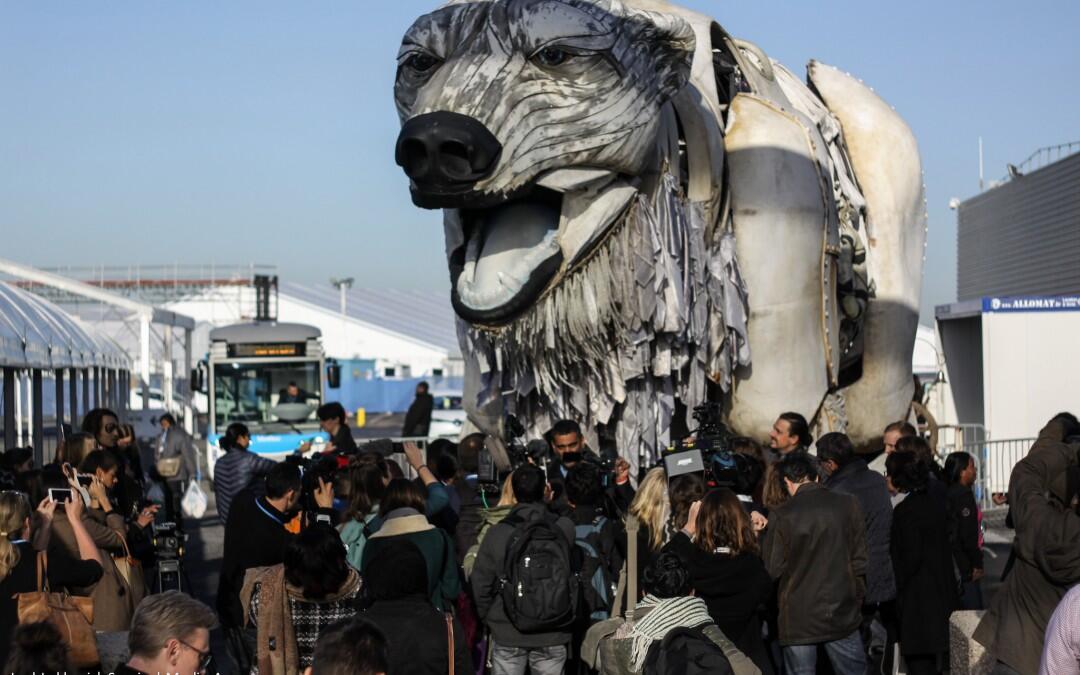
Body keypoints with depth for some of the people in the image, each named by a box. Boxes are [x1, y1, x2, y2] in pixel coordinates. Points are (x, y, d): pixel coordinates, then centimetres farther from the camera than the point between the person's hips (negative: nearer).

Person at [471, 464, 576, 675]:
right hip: (552, 634, 0)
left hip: (507, 633, 0)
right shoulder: (564, 528, -10)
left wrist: (488, 619, 11)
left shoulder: (497, 533, -10)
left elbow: (480, 583, -4)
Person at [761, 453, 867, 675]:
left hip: (798, 618, -2)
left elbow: (772, 569, -7)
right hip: (842, 614, 2)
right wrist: (857, 598, 12)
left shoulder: (781, 516, -12)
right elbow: (860, 559, 0)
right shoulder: (847, 505, -4)